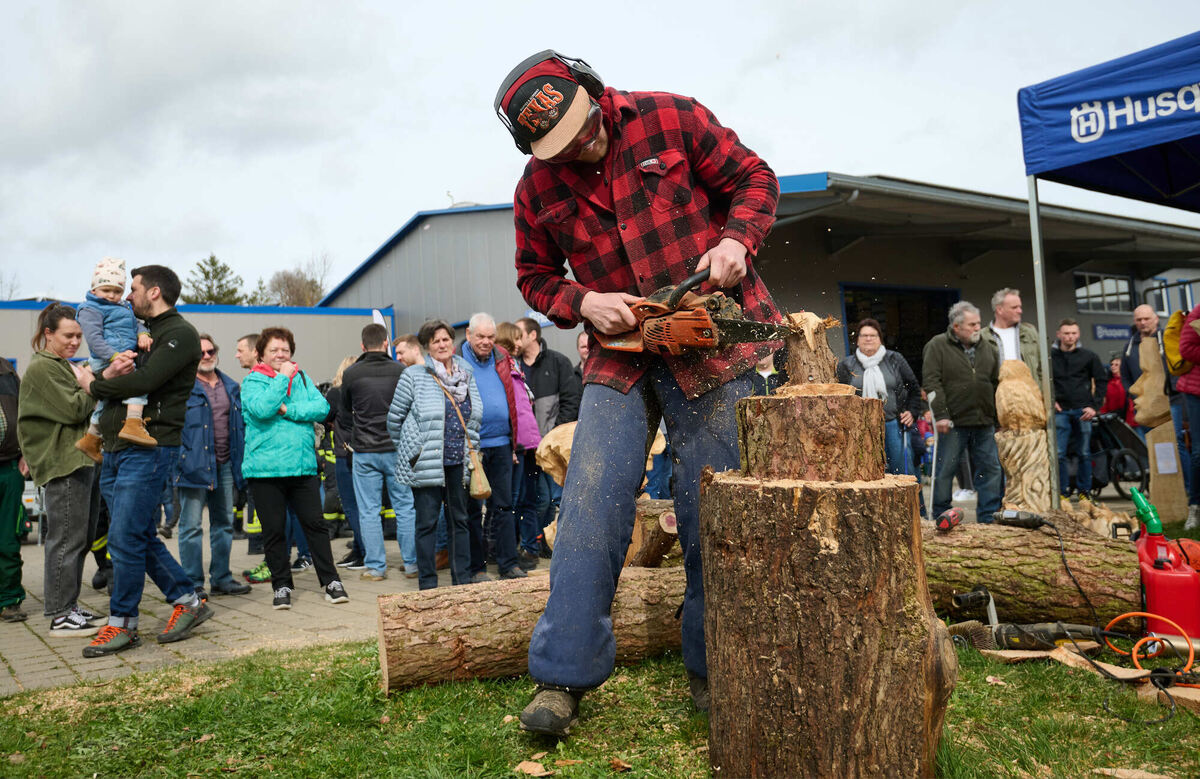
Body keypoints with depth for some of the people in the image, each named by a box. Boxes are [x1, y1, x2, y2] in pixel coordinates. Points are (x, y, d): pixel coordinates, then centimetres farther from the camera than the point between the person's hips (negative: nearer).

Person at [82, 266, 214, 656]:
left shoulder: (180, 334, -6)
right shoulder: (141, 334, 23)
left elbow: (144, 382, -20)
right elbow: (113, 385, 16)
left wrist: (93, 384, -4)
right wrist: (109, 373, -8)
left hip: (149, 448, -9)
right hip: (115, 449, 9)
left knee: (125, 538, -7)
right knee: (141, 538, 11)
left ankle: (122, 624, 4)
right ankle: (188, 601, 20)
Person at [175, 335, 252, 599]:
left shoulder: (231, 387, 14)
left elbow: (240, 424, 19)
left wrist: (241, 461, 12)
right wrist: (181, 459, -16)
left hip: (225, 465, 6)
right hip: (195, 465, -6)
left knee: (224, 522, 12)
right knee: (191, 525, -2)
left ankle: (221, 578, 23)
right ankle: (193, 584, 6)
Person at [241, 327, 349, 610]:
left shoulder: (302, 378, 11)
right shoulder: (252, 381, 1)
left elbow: (322, 407, -3)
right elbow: (262, 409, -19)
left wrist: (288, 410, -13)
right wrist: (282, 378, -13)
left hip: (303, 466, 3)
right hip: (265, 467, -2)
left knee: (314, 523, 5)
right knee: (273, 529, 5)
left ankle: (331, 581, 12)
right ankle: (281, 585, 18)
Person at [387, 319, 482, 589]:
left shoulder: (466, 374, 9)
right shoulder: (414, 375, -5)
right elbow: (394, 417, 2)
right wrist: (408, 449, 7)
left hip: (458, 462, 5)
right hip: (426, 463, -4)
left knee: (459, 520, 11)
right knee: (427, 522, 1)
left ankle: (463, 578, 21)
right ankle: (428, 583, 11)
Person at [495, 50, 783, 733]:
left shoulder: (671, 118, -4)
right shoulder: (538, 188, 3)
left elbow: (753, 178, 3)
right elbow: (536, 276, 12)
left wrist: (736, 240, -16)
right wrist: (582, 303, -8)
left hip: (711, 344, -2)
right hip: (620, 354, 2)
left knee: (712, 514, 1)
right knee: (590, 505, -7)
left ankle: (713, 670, 16)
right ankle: (563, 678, 2)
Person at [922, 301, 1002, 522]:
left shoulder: (987, 347, 12)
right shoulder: (937, 346, -3)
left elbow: (997, 384, 17)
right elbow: (931, 383, -10)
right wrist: (940, 415, -18)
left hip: (984, 422, 5)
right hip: (953, 423, -5)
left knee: (990, 469, 6)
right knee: (945, 471, 2)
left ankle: (988, 518, 15)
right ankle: (941, 519, 13)